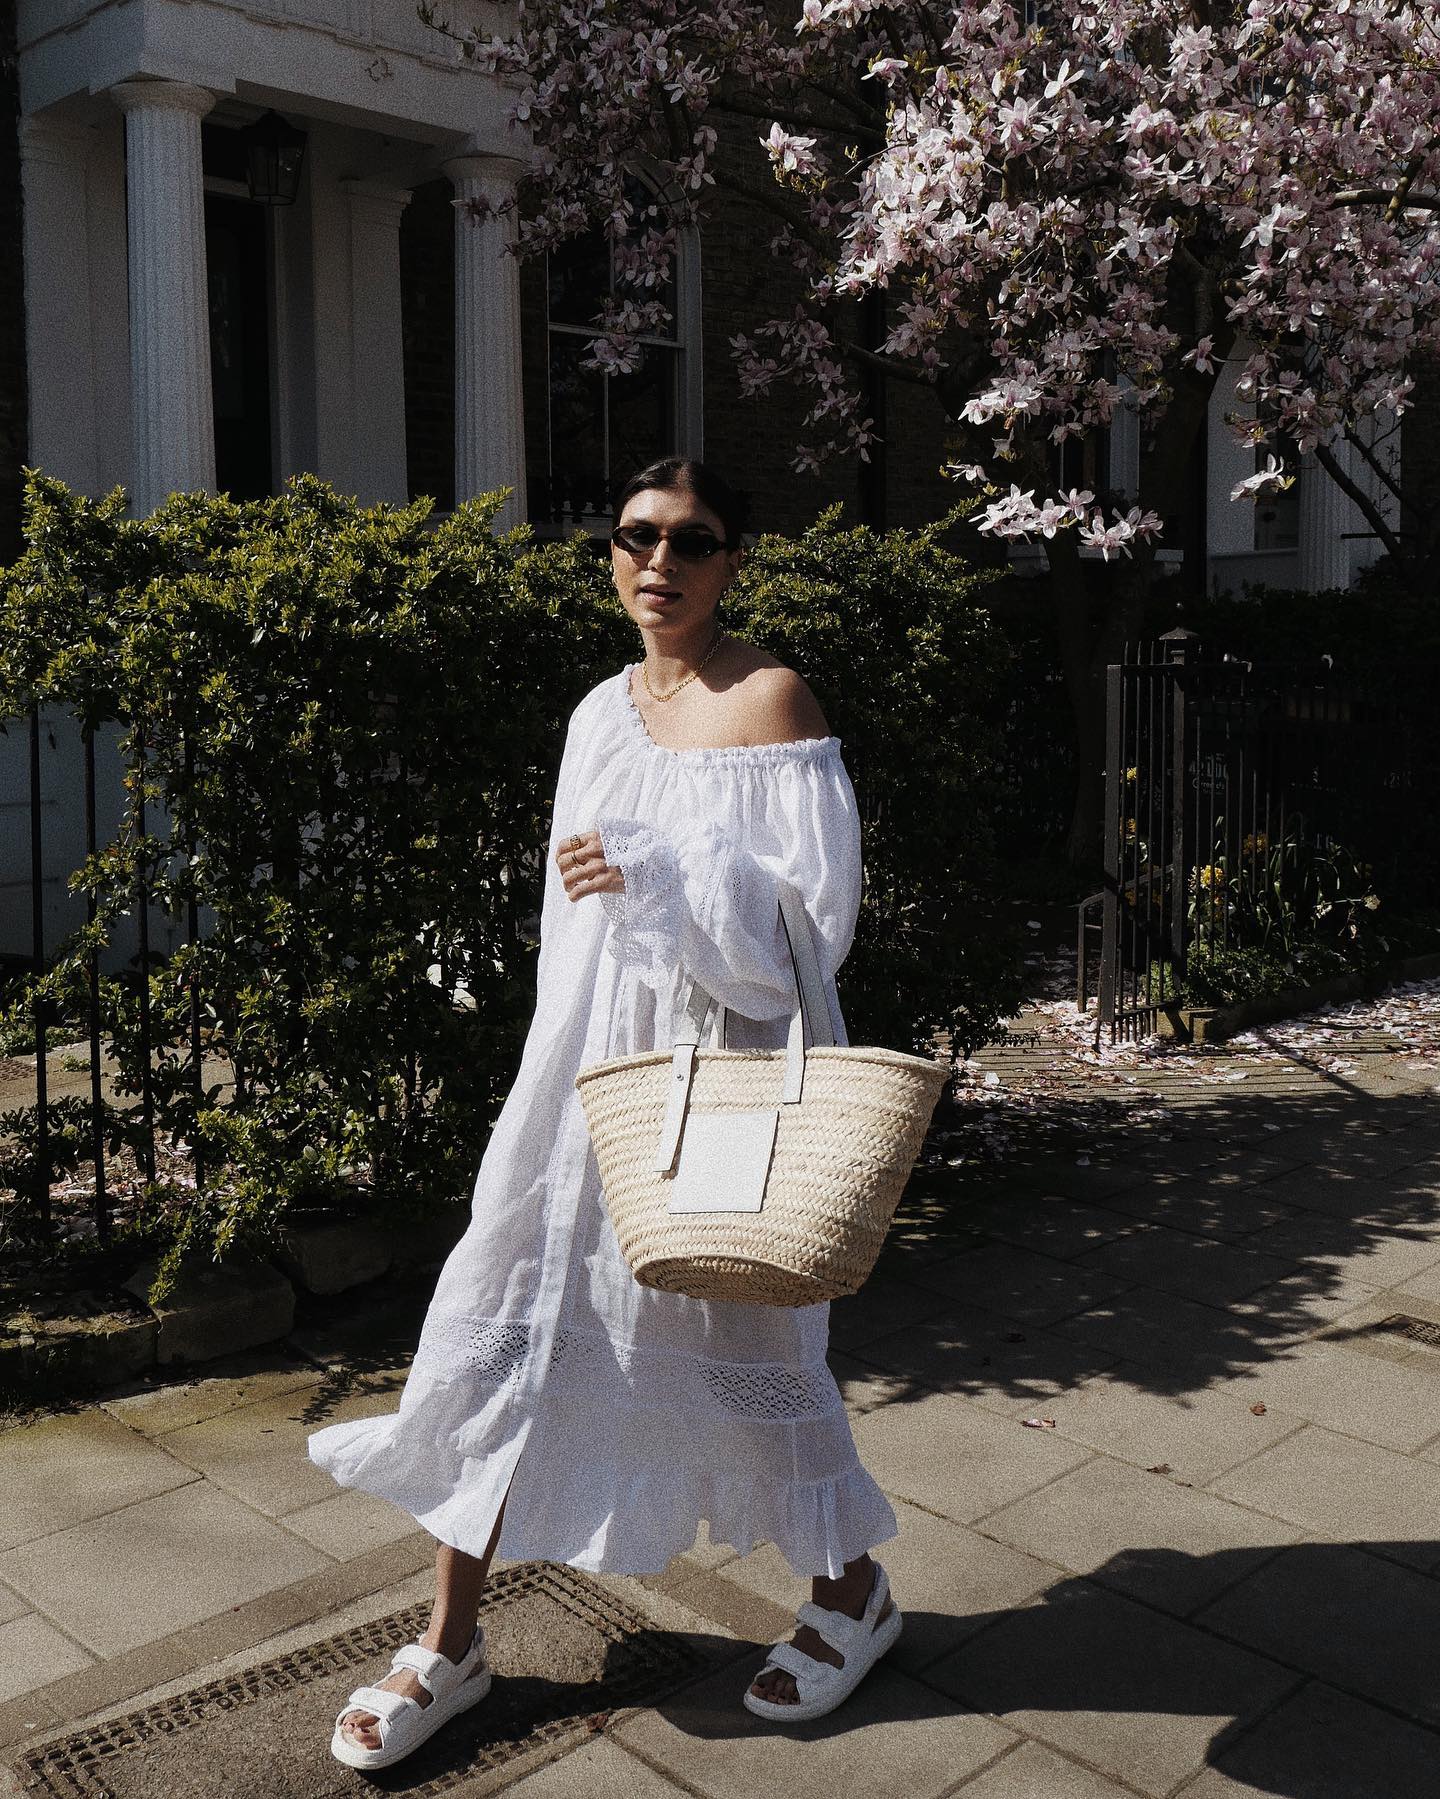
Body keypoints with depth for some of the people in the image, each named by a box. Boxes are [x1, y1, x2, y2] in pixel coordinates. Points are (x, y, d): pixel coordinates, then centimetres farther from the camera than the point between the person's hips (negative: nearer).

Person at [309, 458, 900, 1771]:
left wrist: (653, 873, -22)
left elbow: (812, 905, -15)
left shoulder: (769, 698, -9)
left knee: (734, 1327, 6)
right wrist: (576, 1062, 13)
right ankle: (450, 1645, 22)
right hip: (591, 1060, 6)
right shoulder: (603, 711, 11)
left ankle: (852, 1592, 33)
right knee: (510, 1315, 6)